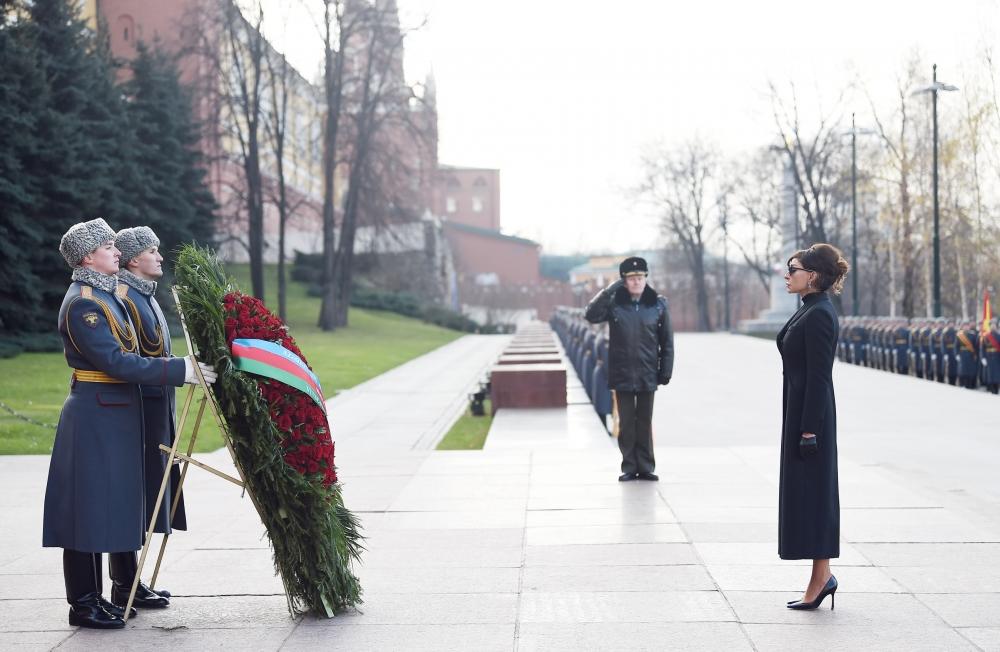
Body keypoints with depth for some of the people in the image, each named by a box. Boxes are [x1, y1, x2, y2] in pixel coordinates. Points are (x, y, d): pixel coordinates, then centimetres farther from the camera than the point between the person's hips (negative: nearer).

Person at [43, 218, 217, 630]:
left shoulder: (104, 295, 15)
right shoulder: (83, 303, -17)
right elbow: (116, 362, -23)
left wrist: (182, 368, 18)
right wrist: (180, 370, -23)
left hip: (110, 413, 10)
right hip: (96, 414, -10)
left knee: (102, 506, 13)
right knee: (91, 505, -4)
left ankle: (90, 597, 20)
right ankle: (82, 604, 3)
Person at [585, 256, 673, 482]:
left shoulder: (658, 304, 0)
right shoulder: (614, 303, -1)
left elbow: (666, 341, 3)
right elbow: (591, 315, -16)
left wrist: (666, 370, -2)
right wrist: (608, 291, -19)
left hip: (647, 374, 0)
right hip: (622, 374, 0)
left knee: (645, 422, 7)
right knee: (626, 422, 6)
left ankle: (646, 467, 14)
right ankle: (629, 467, 14)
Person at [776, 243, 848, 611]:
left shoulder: (818, 315, -16)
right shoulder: (810, 310, 14)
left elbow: (818, 377, -20)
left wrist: (808, 429, -21)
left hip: (810, 414, -10)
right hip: (801, 413, 10)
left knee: (811, 493, -5)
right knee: (808, 493, 11)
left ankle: (821, 576, 1)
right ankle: (821, 576, 16)